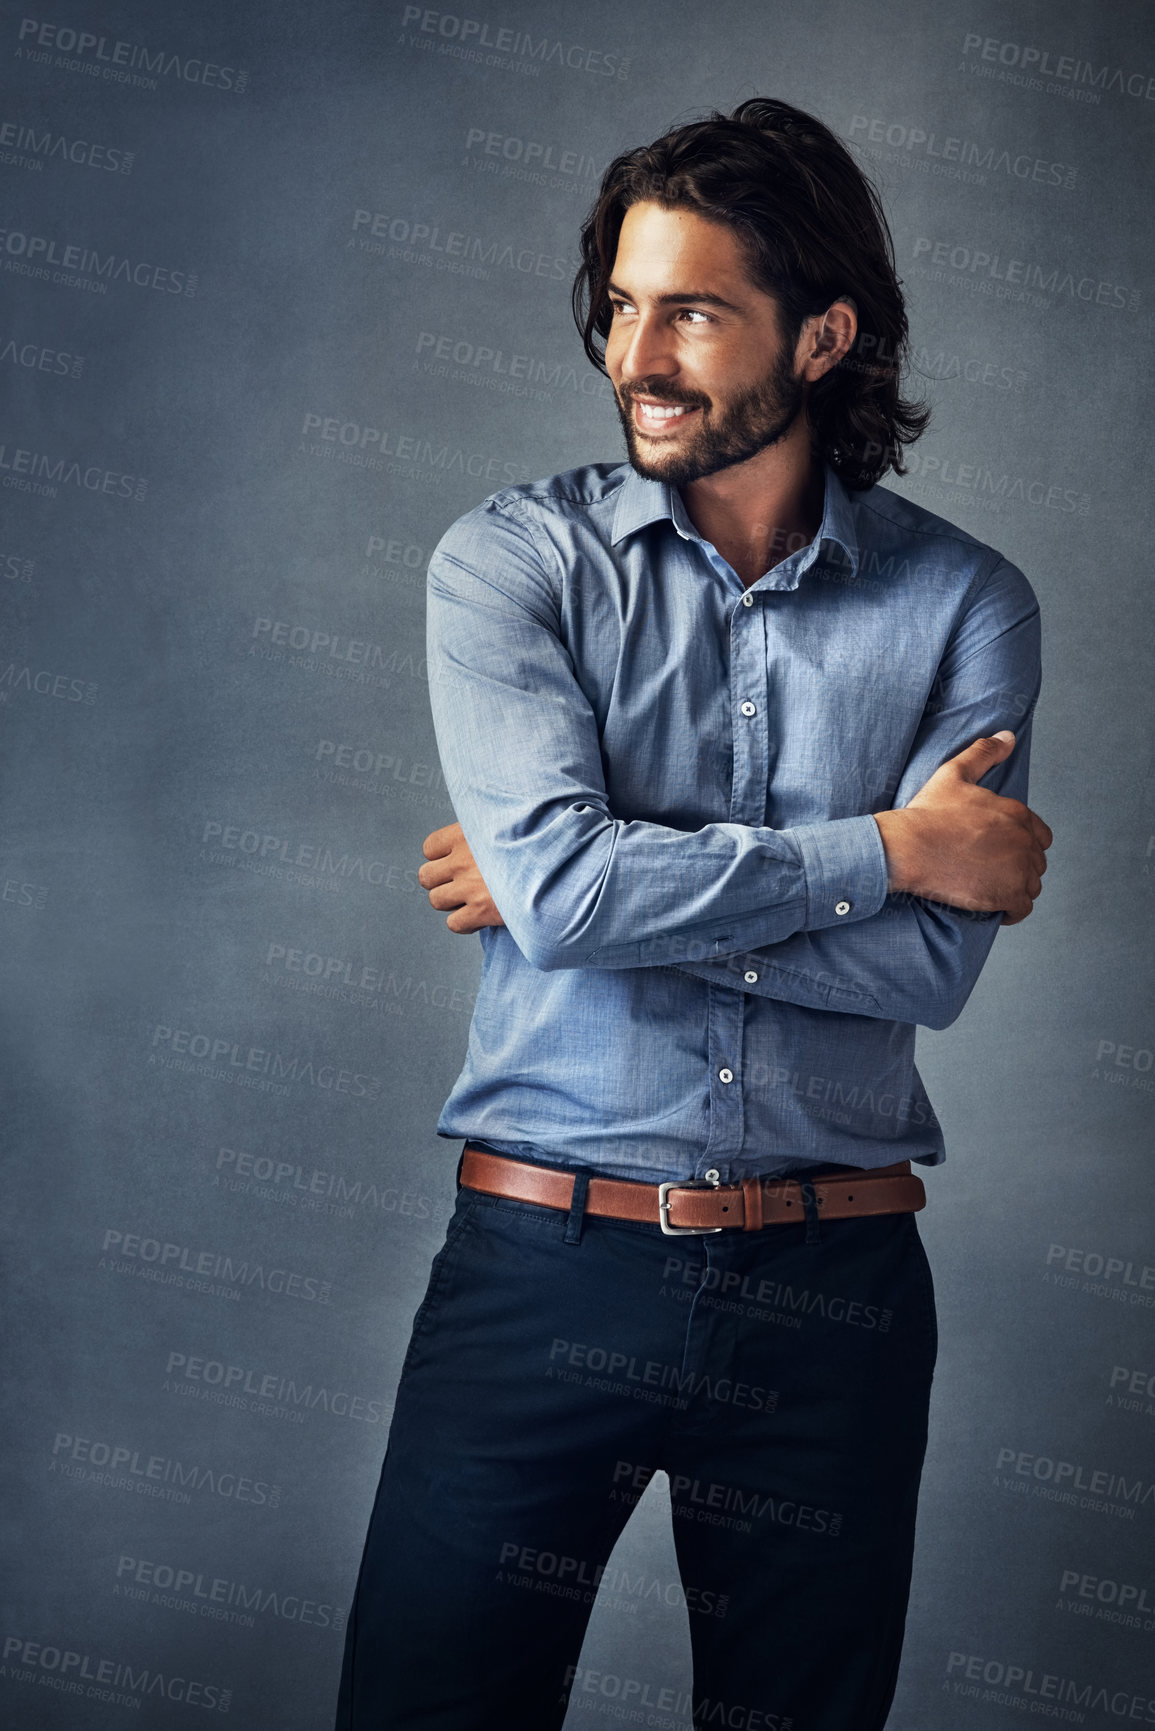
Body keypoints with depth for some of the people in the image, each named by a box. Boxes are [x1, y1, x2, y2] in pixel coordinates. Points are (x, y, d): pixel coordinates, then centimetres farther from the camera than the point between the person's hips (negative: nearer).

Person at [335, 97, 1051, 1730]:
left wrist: (615, 884, -11)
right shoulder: (511, 559, -1)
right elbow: (563, 887, -16)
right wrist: (886, 847, -10)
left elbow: (929, 964, -11)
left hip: (828, 1289, 1)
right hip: (541, 1267, -1)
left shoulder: (964, 601, 1)